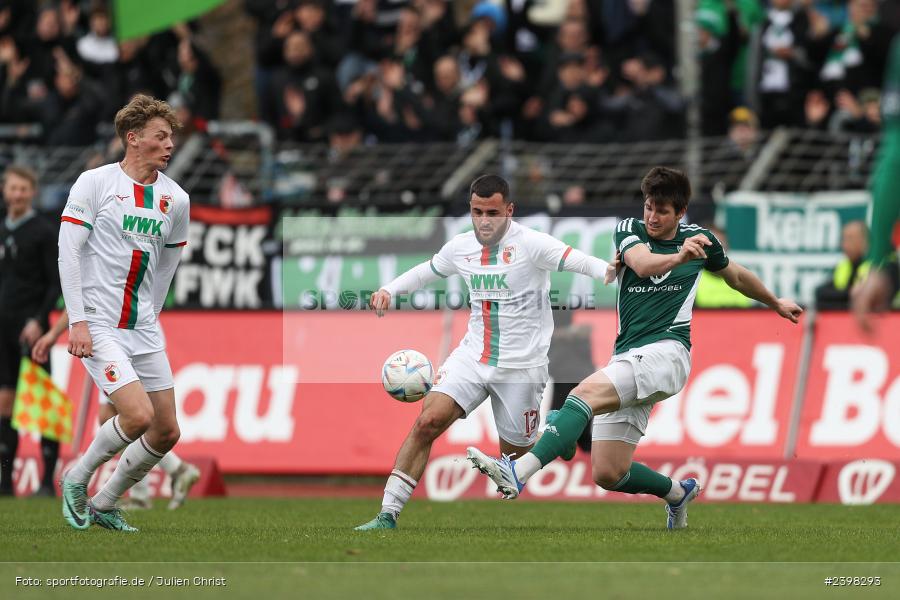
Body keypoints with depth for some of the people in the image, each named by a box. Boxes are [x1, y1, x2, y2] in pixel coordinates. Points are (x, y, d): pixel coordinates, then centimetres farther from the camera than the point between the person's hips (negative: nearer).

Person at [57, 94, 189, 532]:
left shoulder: (175, 199, 7)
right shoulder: (95, 183, -7)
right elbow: (68, 250, -9)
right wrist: (77, 320, -14)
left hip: (143, 327, 6)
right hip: (97, 326, -6)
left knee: (166, 432, 3)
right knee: (138, 415, -20)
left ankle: (104, 505, 21)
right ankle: (76, 479, 5)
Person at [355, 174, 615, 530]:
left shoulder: (530, 244, -12)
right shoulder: (460, 247, 5)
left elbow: (576, 261, -26)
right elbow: (426, 271, 26)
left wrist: (612, 272, -45)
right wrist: (390, 290, 13)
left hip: (521, 365, -4)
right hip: (472, 355, 4)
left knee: (515, 456, 2)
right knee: (428, 421, -15)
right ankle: (388, 516, -16)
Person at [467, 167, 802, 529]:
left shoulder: (699, 238, 9)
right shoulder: (629, 231, 7)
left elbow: (738, 277, 30)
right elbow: (642, 264, -18)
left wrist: (776, 303, 44)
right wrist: (678, 257, -39)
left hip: (667, 353, -4)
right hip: (627, 358, 4)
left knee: (587, 392, -30)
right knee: (608, 474, -2)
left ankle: (518, 473, -44)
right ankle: (677, 493, 28)